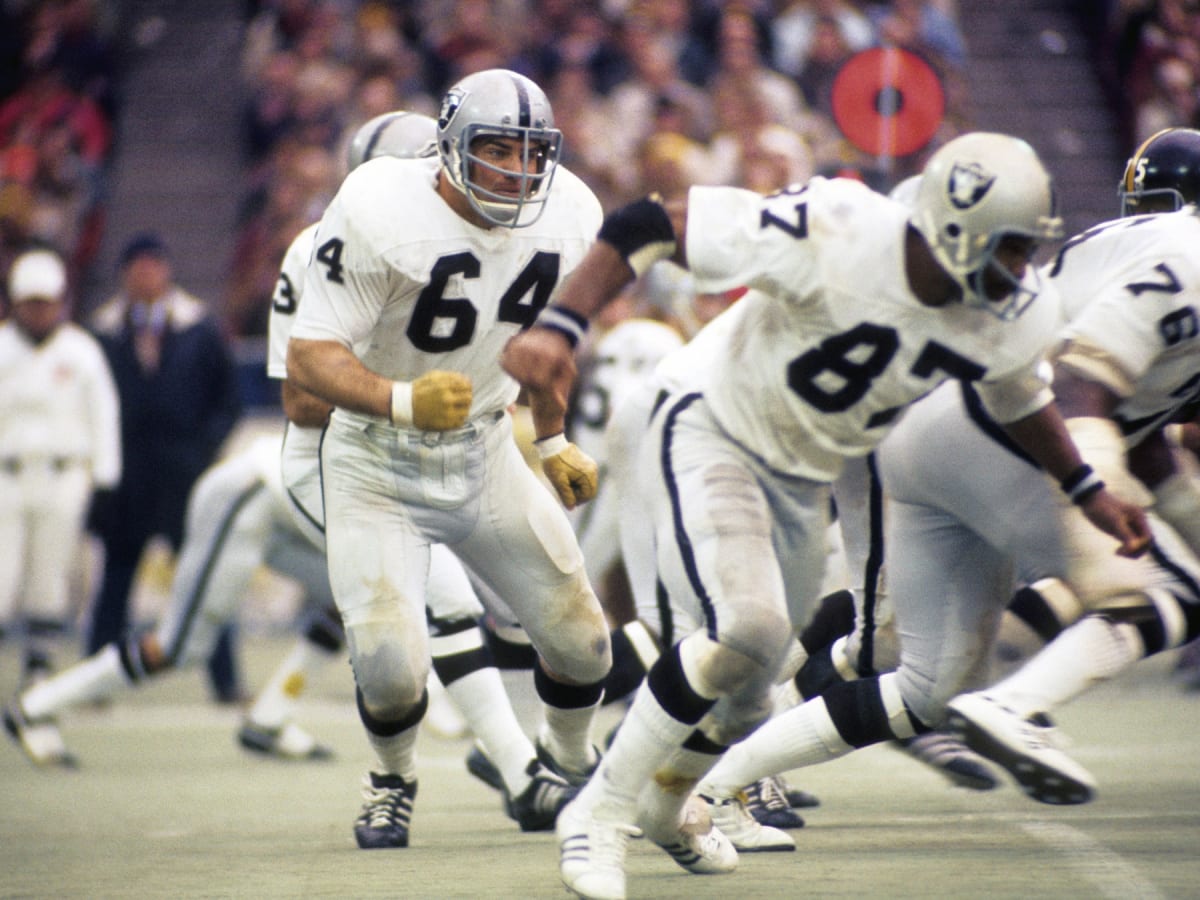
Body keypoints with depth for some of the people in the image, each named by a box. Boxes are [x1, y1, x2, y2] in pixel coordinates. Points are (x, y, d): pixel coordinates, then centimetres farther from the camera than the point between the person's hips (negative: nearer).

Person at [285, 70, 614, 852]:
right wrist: (402, 400, -42)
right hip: (377, 464, -5)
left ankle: (572, 756, 41)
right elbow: (312, 356, -26)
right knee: (392, 663, -19)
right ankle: (393, 780, 17)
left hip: (483, 452, 5)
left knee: (580, 639, 6)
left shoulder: (567, 216, -8)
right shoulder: (381, 216, -26)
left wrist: (554, 441, 16)